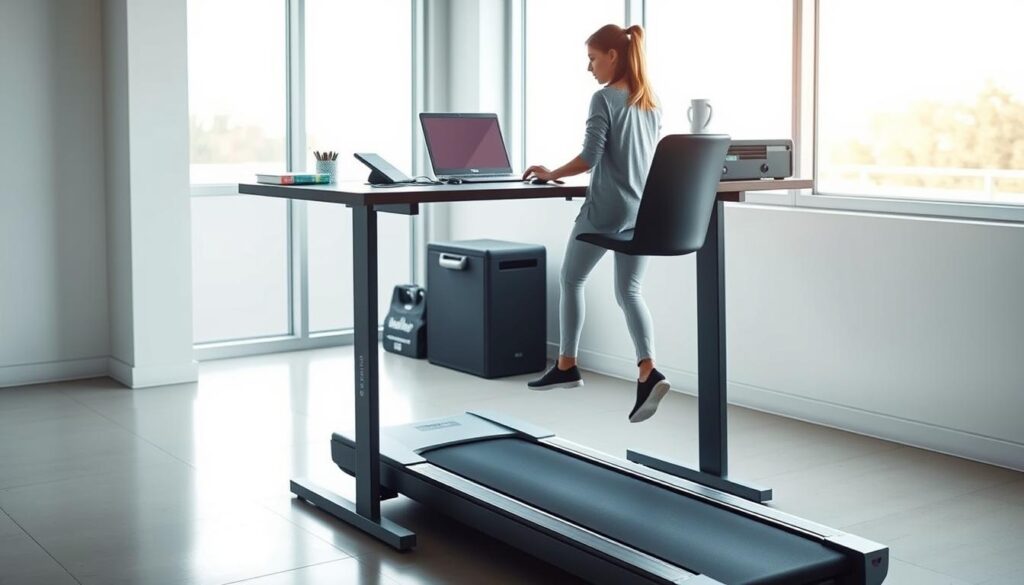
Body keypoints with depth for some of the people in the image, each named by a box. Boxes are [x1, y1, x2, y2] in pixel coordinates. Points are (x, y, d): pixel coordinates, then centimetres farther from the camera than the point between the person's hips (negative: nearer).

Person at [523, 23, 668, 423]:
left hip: (605, 210, -6)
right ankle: (648, 371, -12)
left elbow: (589, 159, -16)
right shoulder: (652, 103, 11)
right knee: (628, 291, 8)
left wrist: (551, 175, -3)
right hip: (643, 211, 6)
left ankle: (566, 366, 22)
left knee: (571, 281, 14)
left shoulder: (604, 99, -10)